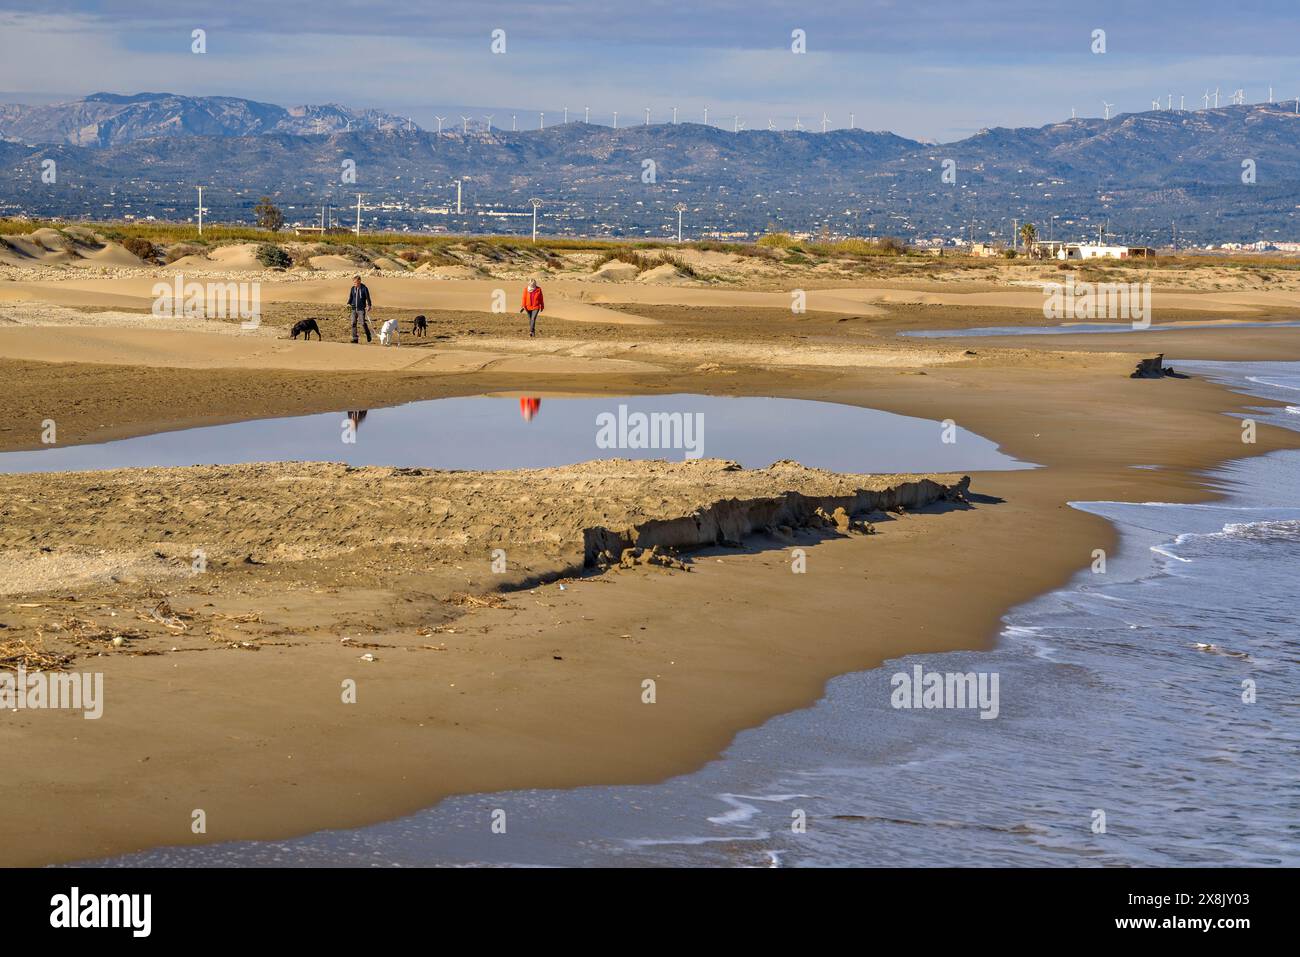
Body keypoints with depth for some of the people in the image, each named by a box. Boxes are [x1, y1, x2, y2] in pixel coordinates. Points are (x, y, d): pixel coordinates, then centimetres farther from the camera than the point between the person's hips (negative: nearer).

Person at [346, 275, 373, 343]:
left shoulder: (364, 288, -8)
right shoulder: (353, 288, 6)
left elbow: (368, 297, -5)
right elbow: (351, 296, 13)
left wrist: (369, 306, -12)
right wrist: (349, 303, -3)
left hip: (361, 309, -5)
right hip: (354, 308, 5)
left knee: (363, 323, -6)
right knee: (353, 323, 0)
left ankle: (368, 335, 19)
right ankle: (355, 338, 5)